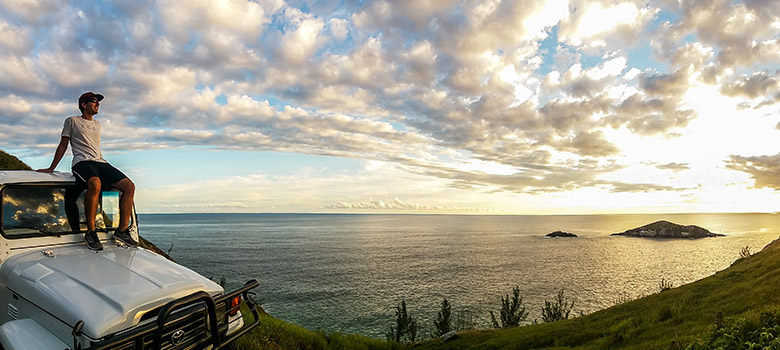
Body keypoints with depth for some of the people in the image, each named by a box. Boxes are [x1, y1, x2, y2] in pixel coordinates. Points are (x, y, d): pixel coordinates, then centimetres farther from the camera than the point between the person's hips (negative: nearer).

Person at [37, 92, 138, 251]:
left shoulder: (97, 124, 28)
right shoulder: (72, 121, 13)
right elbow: (63, 146, 13)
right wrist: (51, 168, 10)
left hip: (101, 163, 6)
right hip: (82, 162, -6)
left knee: (129, 186, -19)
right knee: (95, 183, -40)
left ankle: (122, 230, -17)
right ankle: (90, 233, -31)